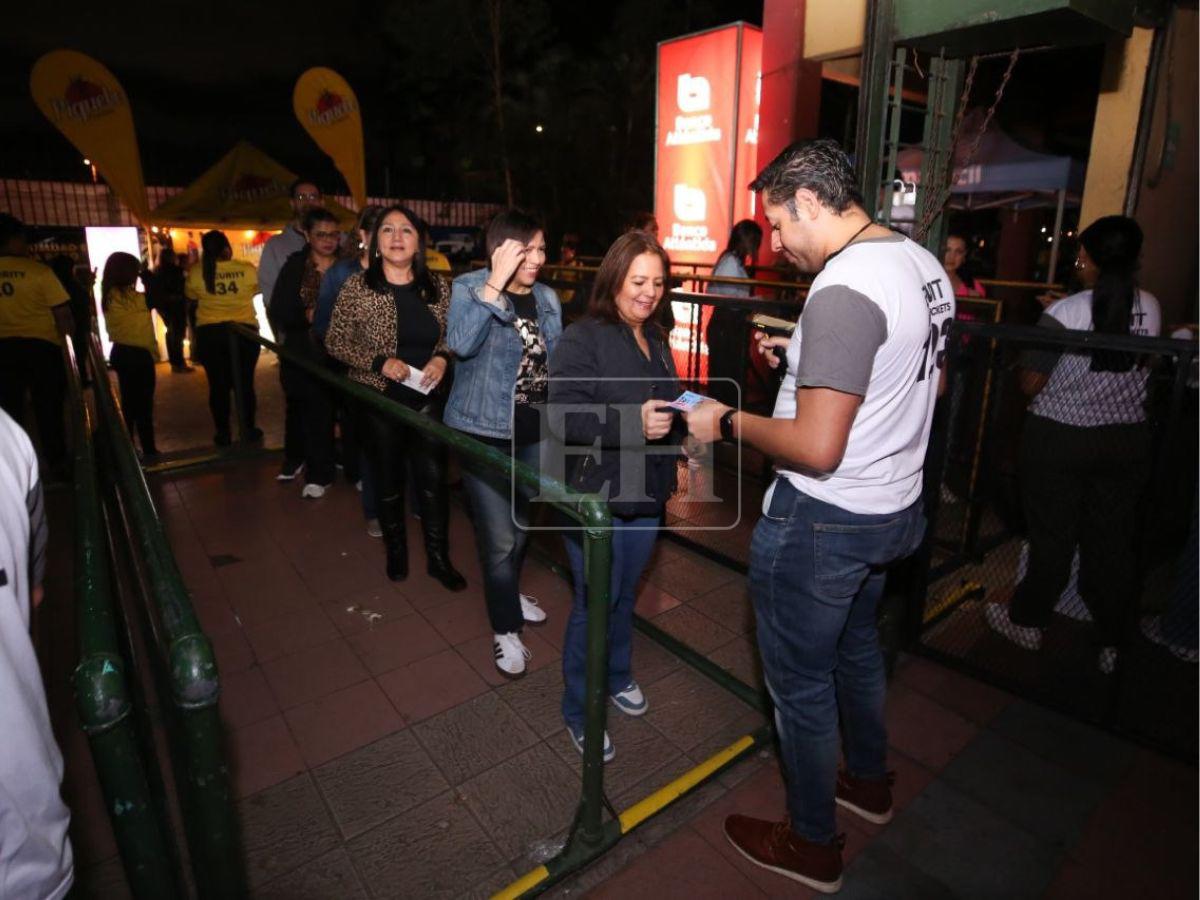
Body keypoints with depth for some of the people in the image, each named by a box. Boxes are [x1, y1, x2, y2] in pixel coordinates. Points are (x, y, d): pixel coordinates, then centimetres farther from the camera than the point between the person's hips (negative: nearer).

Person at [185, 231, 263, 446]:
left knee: (218, 385, 8)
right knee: (245, 382, 10)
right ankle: (249, 430, 17)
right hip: (244, 331, 0)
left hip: (209, 334, 1)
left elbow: (190, 295, 12)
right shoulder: (247, 269, -9)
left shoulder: (195, 272, -6)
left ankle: (223, 433, 15)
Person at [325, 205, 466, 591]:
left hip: (427, 397, 1)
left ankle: (438, 557, 18)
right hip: (379, 399, -1)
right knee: (389, 480, 13)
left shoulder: (437, 287, 1)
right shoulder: (357, 287, -6)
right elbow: (334, 341, -4)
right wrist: (379, 362, -17)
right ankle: (396, 551, 34)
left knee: (434, 478, 1)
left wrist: (442, 357, -11)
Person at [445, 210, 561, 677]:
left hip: (535, 431, 6)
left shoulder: (548, 298, 5)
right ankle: (505, 629, 17)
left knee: (522, 524, 22)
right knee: (499, 537, -4)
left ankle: (507, 593, 47)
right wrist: (495, 283, -29)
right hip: (485, 431, -5)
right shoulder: (468, 287, -9)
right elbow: (461, 343, -29)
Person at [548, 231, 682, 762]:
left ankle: (618, 676, 43)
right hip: (595, 496, -7)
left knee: (626, 594, 20)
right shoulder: (582, 339, -14)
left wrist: (673, 468, 20)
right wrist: (632, 422, -33)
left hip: (646, 494, 7)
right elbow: (564, 416, -25)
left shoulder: (656, 339, 11)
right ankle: (579, 712, 22)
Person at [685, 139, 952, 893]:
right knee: (856, 646, 29)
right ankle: (869, 781, 52)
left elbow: (816, 448, -29)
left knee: (800, 681, 10)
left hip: (823, 521, -9)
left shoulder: (844, 290, -26)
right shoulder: (926, 265, 4)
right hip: (895, 506, 10)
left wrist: (726, 422, -15)